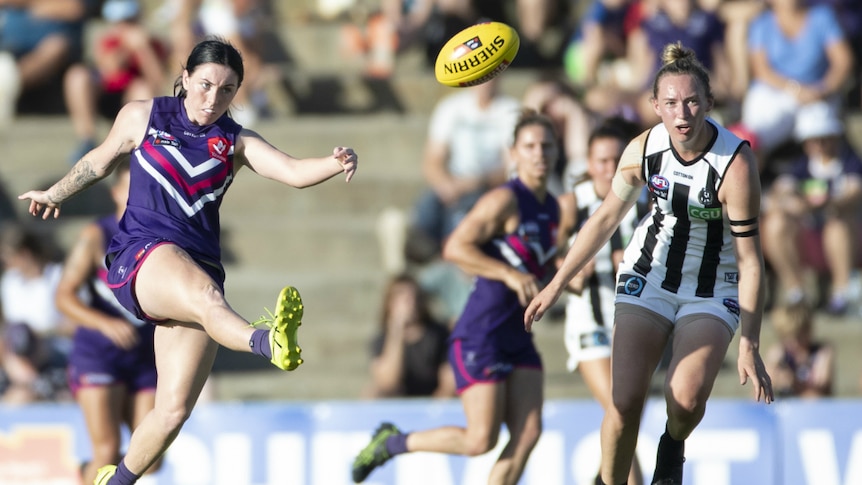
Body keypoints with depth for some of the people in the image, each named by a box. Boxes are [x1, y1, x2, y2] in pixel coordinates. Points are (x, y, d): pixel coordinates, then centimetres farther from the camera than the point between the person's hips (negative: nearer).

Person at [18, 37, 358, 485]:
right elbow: (101, 160, 25)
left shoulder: (236, 143, 8)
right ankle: (269, 342, -72)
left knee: (173, 412, -2)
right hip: (140, 255, -4)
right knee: (205, 296, -39)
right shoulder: (141, 117, 6)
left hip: (199, 268, 4)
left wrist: (336, 164, -27)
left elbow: (295, 172, -7)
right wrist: (56, 194, 39)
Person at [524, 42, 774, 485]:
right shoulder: (643, 149, -13)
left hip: (713, 291, -3)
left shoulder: (735, 164, -25)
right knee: (625, 402, -12)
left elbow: (749, 261, -21)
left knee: (686, 399, -22)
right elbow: (606, 218, 4)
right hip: (648, 279, 3)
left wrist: (749, 347, -22)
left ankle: (673, 448, 13)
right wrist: (556, 285, 4)